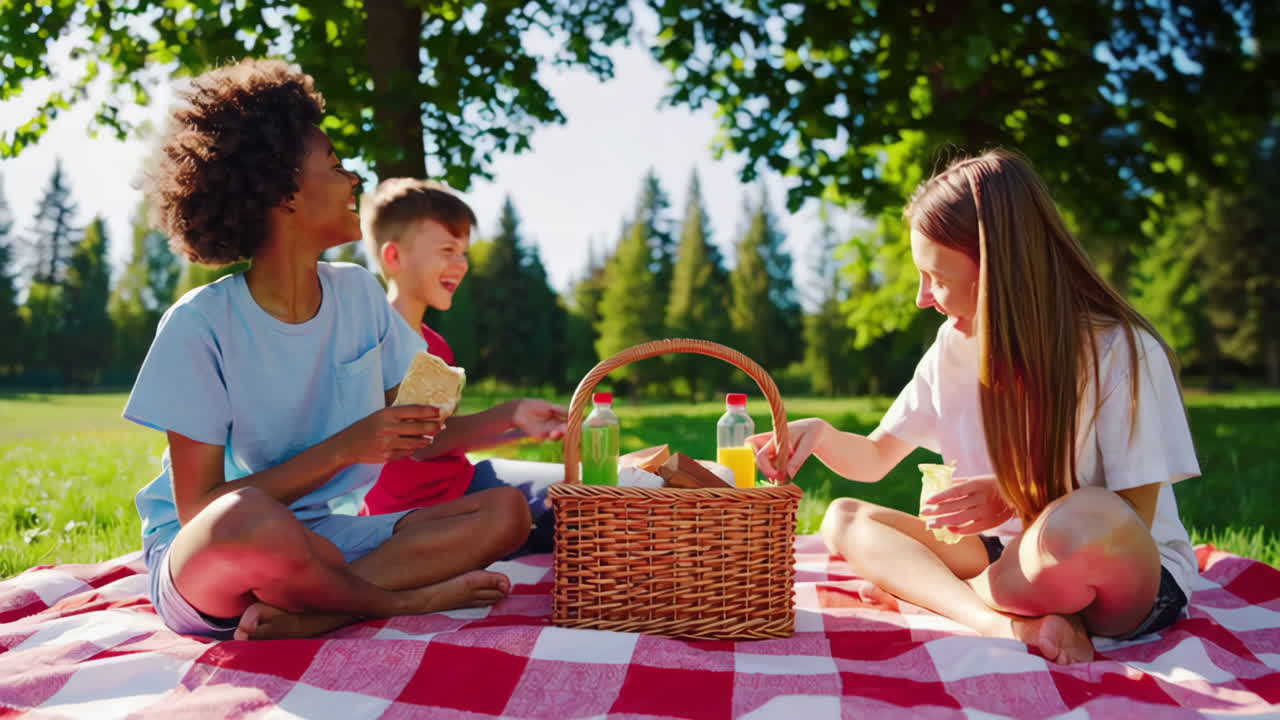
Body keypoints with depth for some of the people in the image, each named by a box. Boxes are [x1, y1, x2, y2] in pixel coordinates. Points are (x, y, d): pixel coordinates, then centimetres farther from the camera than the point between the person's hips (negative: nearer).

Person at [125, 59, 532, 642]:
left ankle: (299, 618, -23)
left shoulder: (358, 293, 2)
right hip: (201, 565, -5)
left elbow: (406, 438, 11)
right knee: (247, 516, -42)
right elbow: (198, 509, -17)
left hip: (322, 540, 6)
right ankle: (407, 601, -15)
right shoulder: (200, 325, -15)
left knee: (504, 512, -14)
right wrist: (345, 448, -23)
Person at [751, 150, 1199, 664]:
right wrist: (820, 434, -15)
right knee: (845, 519, -9)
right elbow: (874, 459, 6)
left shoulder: (1121, 351, -16)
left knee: (1088, 520, -40)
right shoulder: (956, 346, -1)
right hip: (1015, 557, 6)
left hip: (1133, 581, -5)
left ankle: (928, 594, -13)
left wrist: (1019, 497, -28)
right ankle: (1004, 625, -28)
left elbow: (1134, 519, -16)